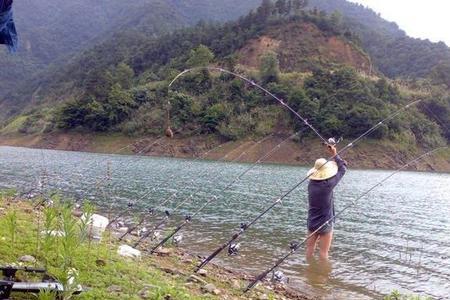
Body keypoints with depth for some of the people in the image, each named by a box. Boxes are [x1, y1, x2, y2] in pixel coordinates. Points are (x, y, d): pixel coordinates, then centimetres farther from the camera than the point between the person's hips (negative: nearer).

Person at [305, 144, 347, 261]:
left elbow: (319, 171, 13)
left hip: (311, 223, 5)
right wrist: (335, 154, -3)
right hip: (325, 224, -5)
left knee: (310, 248, 13)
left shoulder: (311, 184, -6)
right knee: (323, 252, 4)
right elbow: (343, 167, -13)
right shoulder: (328, 184, -21)